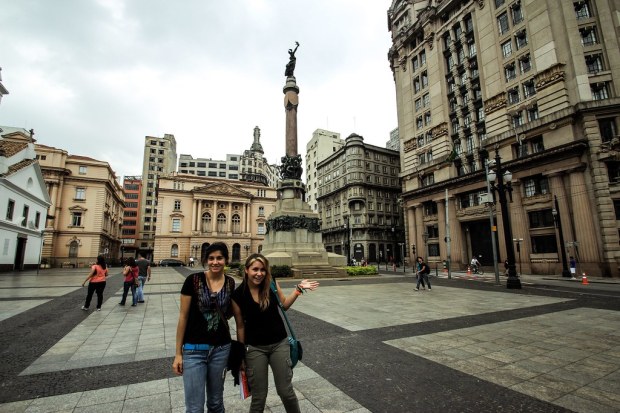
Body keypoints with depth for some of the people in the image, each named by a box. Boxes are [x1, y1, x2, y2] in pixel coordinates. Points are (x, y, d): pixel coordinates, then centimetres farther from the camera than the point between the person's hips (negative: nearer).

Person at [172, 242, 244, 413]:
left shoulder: (231, 283, -3)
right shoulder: (193, 280, -12)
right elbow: (183, 316, -6)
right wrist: (178, 353, -3)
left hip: (221, 349, 3)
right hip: (194, 349, -2)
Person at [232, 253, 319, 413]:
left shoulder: (271, 283, -10)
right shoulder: (239, 294, -14)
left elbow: (284, 304, 5)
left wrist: (299, 288, -5)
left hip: (279, 343, 1)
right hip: (254, 348, -1)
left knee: (286, 391, 9)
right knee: (259, 396, 9)